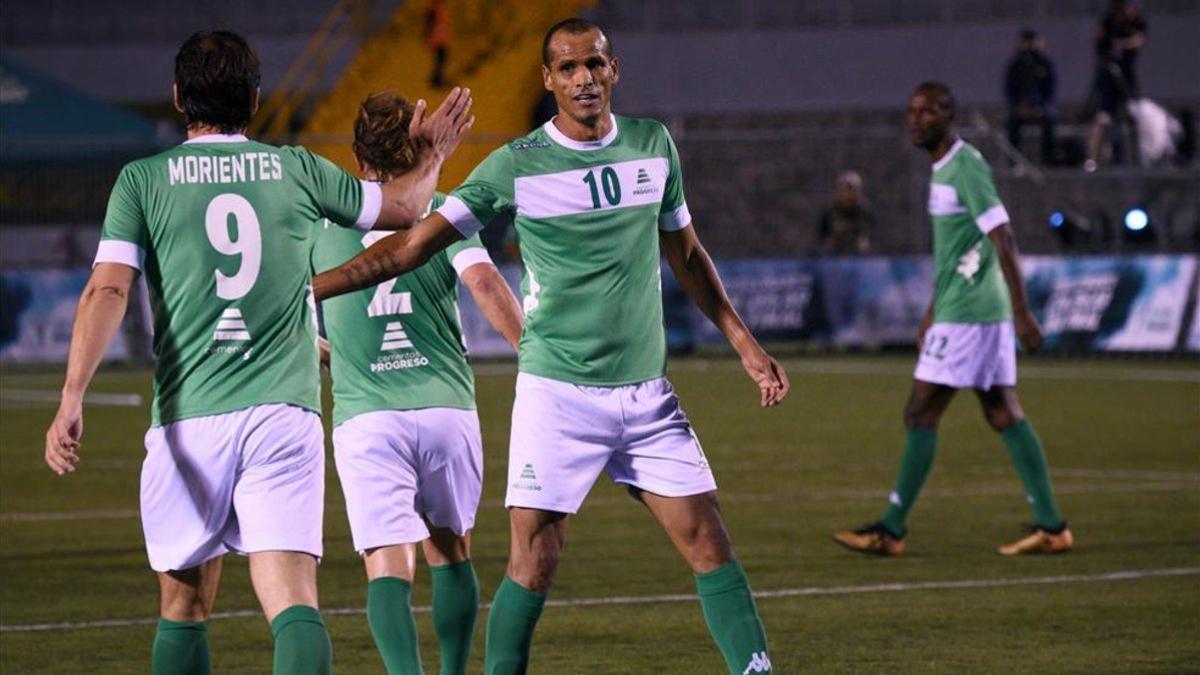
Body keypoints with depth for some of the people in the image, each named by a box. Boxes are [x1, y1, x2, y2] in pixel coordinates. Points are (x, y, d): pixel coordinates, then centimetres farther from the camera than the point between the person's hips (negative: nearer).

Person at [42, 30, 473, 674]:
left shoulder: (142, 180, 5)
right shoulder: (297, 169, 10)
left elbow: (107, 290, -7)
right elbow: (404, 205, 24)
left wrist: (72, 400, -12)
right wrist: (430, 155, 43)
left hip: (188, 421, 0)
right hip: (284, 414, 0)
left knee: (183, 609, 15)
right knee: (294, 603, -10)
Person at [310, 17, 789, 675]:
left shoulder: (653, 145, 5)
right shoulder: (516, 166, -7)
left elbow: (686, 253, 19)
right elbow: (412, 244, -7)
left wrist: (744, 343, 17)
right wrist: (305, 288, -15)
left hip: (646, 393, 3)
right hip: (557, 394, -3)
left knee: (710, 545, 0)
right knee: (533, 564, -7)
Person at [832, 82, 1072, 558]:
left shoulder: (966, 166, -13)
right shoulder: (943, 169, 17)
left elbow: (1002, 238, -18)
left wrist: (1021, 312, -22)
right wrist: (933, 313, 29)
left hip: (966, 316, -10)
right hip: (974, 312, 10)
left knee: (920, 415, -6)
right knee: (1005, 416, 7)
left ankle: (891, 530, -1)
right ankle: (1051, 527, 6)